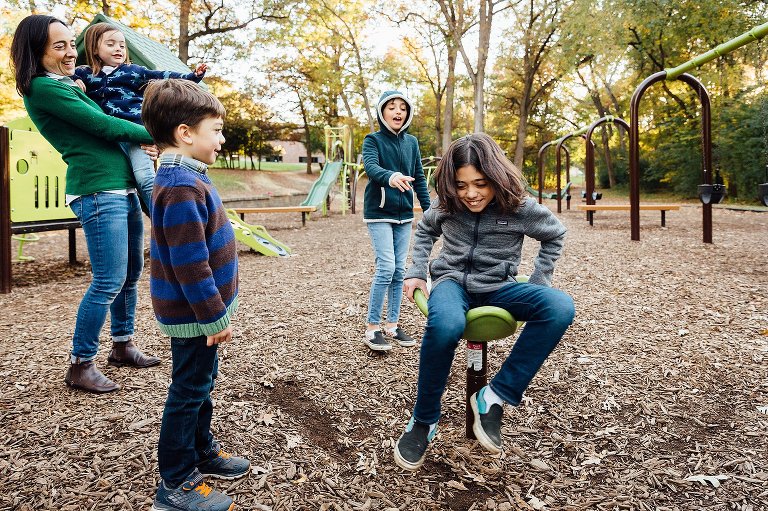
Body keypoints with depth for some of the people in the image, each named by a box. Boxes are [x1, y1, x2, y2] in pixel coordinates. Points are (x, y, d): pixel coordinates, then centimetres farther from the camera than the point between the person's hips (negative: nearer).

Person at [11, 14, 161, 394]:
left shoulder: (68, 85, 20)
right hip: (98, 192, -10)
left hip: (125, 188, 10)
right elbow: (101, 125, -12)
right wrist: (152, 135, 0)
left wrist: (143, 144, 4)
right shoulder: (42, 88, -7)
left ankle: (122, 346, 29)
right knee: (109, 282, -8)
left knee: (131, 274, 15)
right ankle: (80, 366, 6)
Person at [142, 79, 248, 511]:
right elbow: (190, 265, -27)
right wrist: (215, 316, -20)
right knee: (189, 390, 4)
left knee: (201, 382, 22)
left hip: (201, 309, 10)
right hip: (194, 313, -10)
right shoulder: (182, 188, -25)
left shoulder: (188, 177, 8)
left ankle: (203, 451, 40)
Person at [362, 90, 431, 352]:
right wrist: (390, 177, -46)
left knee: (399, 270, 7)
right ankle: (372, 328, -1)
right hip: (379, 214, -5)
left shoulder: (411, 142, 10)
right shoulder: (373, 140, -4)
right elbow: (371, 167, -24)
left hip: (404, 214, 5)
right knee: (386, 268, -12)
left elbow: (419, 178, 13)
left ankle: (392, 325, 18)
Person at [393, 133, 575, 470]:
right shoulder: (446, 205, -3)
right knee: (445, 325, -40)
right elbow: (424, 231, 19)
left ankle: (495, 396, -21)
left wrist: (539, 283, 5)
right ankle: (423, 421, -16)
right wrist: (417, 272, 9)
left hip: (497, 288, 1)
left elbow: (555, 236, 11)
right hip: (452, 282, -1)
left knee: (560, 308, -30)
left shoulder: (520, 208, -8)